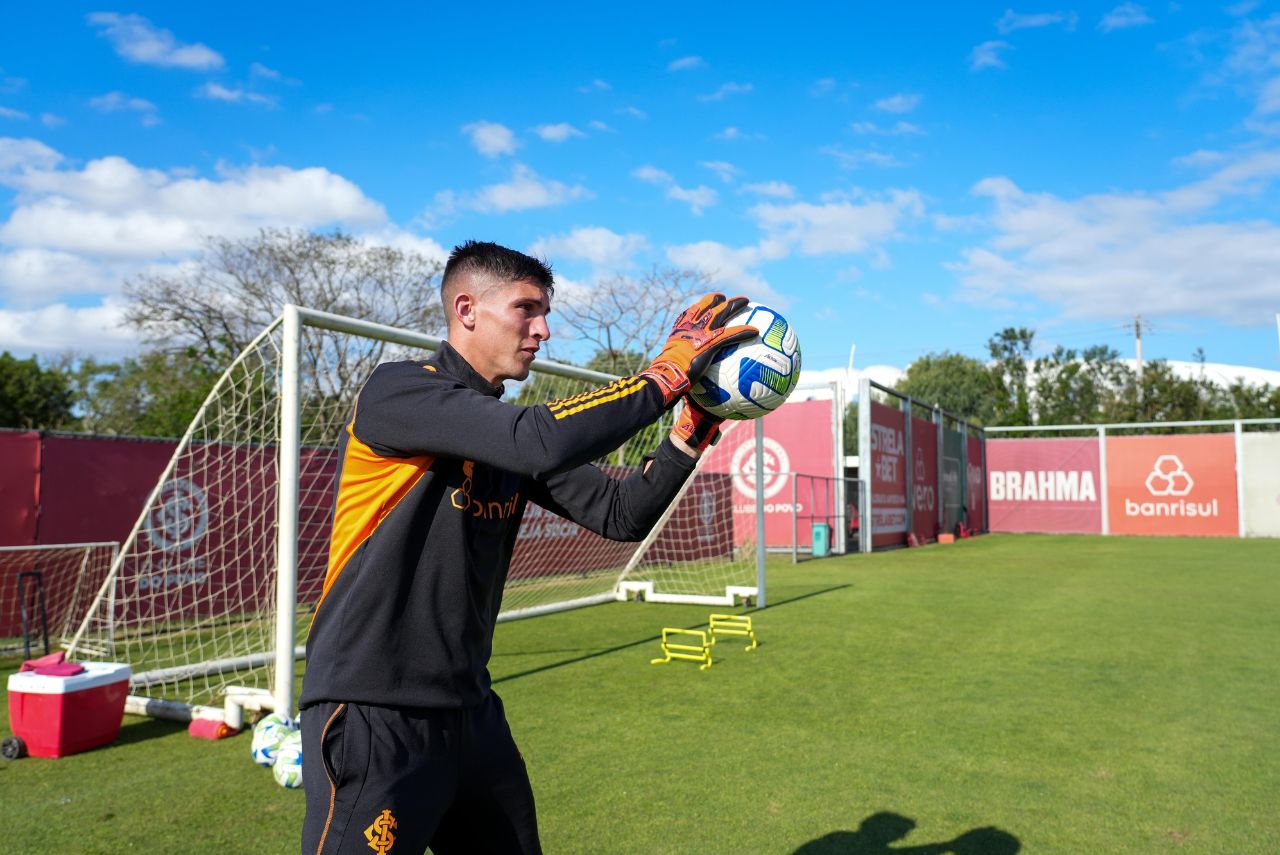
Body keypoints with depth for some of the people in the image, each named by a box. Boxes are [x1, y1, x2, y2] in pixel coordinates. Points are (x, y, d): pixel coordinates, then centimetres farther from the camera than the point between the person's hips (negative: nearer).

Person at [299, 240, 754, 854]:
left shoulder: (506, 433, 10)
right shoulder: (400, 390, -13)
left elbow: (620, 515, 5)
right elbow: (542, 440, -29)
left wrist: (691, 433, -7)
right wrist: (670, 369, -20)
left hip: (470, 709, 8)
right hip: (372, 714, -7)